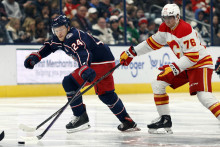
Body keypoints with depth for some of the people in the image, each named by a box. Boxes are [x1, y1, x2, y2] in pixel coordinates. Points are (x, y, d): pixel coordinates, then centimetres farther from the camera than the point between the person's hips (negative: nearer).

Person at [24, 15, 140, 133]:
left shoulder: (73, 37, -23)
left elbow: (82, 53, -38)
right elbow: (49, 46, 22)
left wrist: (85, 69, -55)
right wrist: (35, 57, 7)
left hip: (102, 63, -11)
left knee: (69, 82, -15)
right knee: (106, 95, 22)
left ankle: (81, 117, -12)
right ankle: (128, 123, 31)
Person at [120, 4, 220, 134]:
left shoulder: (185, 30, -25)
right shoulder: (165, 28, 2)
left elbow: (192, 57, -27)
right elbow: (153, 43, 16)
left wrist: (174, 68, -30)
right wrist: (131, 53, 14)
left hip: (201, 63, -9)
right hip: (185, 65, 9)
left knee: (203, 95, -29)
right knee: (158, 84, 6)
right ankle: (165, 120, 13)